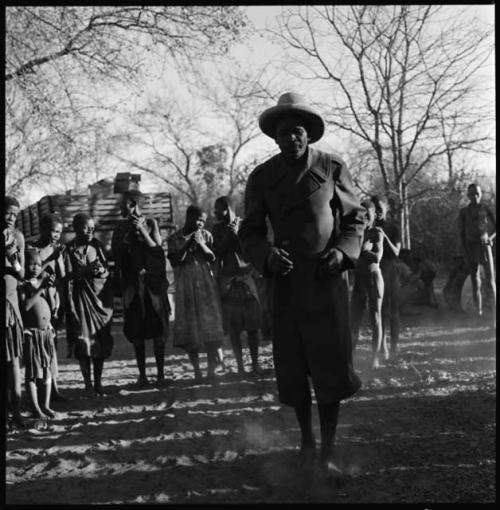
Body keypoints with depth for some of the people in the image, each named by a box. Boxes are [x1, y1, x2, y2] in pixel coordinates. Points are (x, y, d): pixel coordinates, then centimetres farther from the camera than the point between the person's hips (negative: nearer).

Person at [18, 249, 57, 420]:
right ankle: (36, 409, 7)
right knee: (32, 373, 0)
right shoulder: (22, 285, -6)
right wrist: (41, 289, -19)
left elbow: (52, 306, 6)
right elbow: (26, 305, -20)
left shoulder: (44, 280, 9)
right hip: (31, 333, -5)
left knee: (48, 369, 9)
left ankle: (46, 405, 18)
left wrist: (51, 287, -8)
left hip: (47, 332, 5)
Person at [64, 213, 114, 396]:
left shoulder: (96, 245, 8)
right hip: (82, 298, -4)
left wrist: (100, 270, -9)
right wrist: (86, 270, -20)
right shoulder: (71, 250, -4)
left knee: (102, 341, 4)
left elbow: (107, 270, 11)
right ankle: (87, 383, 6)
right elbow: (69, 276, -8)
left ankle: (98, 381, 14)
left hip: (100, 296, 4)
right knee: (84, 341, -4)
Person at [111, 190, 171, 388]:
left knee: (158, 330, -2)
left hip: (152, 282, -2)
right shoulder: (121, 227, 9)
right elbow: (115, 253, 3)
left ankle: (160, 374, 5)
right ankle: (142, 375, 11)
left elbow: (157, 249, -7)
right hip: (131, 284, 2)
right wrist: (128, 232, -7)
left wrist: (142, 231, -14)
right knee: (136, 332, 3)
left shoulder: (151, 223, 1)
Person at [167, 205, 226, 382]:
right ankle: (197, 370, 4)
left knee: (210, 323, -7)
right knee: (189, 327, -1)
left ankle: (213, 365, -5)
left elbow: (213, 258, 2)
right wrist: (188, 245, -11)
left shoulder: (206, 235, 8)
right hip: (185, 287, 0)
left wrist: (201, 245, -12)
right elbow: (174, 261, -5)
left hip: (206, 286, 1)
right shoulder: (174, 239, 5)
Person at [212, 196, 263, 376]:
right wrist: (228, 235, -7)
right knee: (233, 327, -1)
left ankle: (255, 363, 9)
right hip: (227, 280, 1)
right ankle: (240, 365, 5)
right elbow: (217, 253, -1)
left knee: (252, 326, 0)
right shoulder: (217, 229, 9)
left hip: (246, 278, -1)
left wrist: (237, 233, -11)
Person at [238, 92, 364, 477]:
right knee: (292, 367, 6)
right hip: (286, 279, 1)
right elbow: (250, 231, 4)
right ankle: (306, 438, 27)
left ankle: (329, 448, 9)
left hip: (328, 277, -1)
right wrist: (267, 256, -17)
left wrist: (343, 250, -12)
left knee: (331, 365, -3)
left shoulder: (332, 168, -1)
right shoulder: (262, 177, 2)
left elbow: (356, 217, 7)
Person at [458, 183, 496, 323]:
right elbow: (461, 234, 4)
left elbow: (495, 228, 10)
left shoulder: (485, 209, 5)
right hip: (471, 249, 1)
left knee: (490, 281, -10)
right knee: (475, 284, 2)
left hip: (484, 247, -1)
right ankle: (479, 315, 6)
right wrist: (465, 254, -5)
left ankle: (495, 315, -10)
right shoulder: (463, 212, 5)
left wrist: (489, 238, -10)